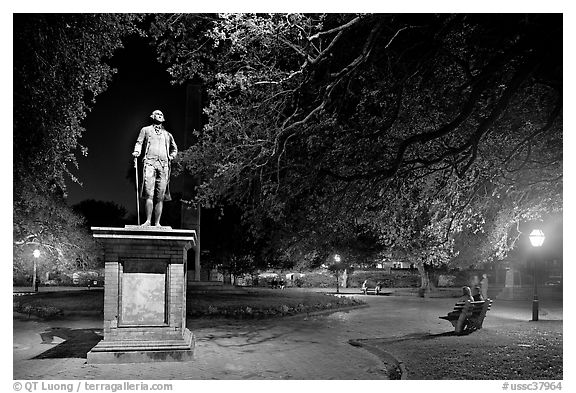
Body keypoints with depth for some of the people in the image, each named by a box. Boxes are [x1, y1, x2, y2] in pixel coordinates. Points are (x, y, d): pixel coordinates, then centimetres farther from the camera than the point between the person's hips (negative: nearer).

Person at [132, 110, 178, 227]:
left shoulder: (167, 134, 25)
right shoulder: (146, 130, 18)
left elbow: (174, 148, 34)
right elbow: (139, 142, 11)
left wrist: (171, 156, 16)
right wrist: (137, 152, -8)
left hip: (164, 164, 3)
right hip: (150, 162, -3)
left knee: (160, 196, -3)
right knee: (149, 193, -16)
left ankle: (157, 223, -2)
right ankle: (148, 220, -15)